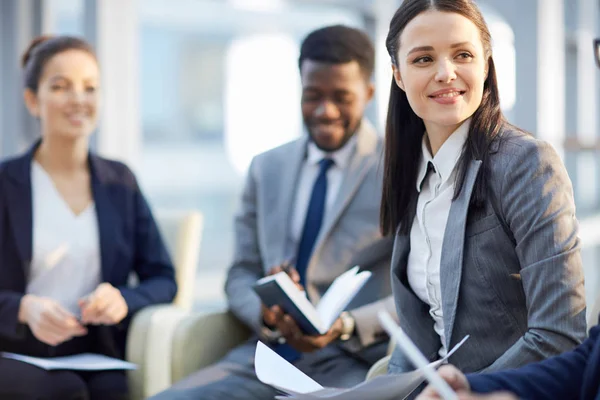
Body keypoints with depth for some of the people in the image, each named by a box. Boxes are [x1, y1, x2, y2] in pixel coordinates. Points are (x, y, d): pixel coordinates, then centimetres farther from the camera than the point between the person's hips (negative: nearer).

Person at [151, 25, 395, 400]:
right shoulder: (267, 168, 17)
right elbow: (242, 273, 17)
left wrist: (346, 326, -21)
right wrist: (265, 314, -7)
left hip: (354, 363, -5)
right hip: (268, 355, 5)